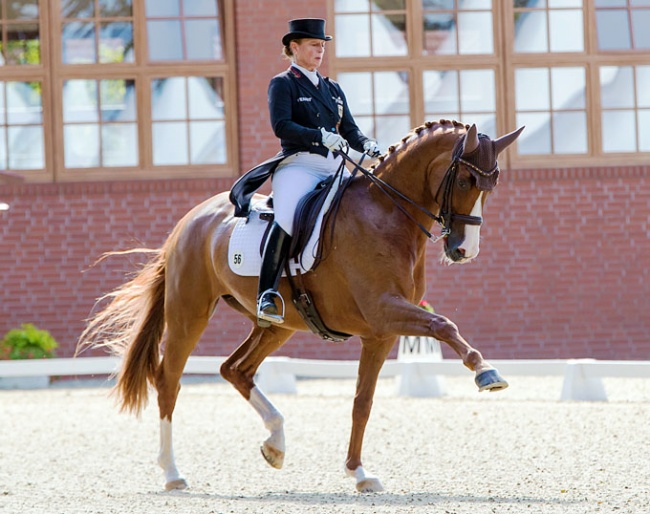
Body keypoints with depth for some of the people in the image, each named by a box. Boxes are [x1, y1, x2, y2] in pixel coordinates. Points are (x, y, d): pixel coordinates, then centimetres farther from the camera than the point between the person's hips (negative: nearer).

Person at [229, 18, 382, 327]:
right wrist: (322, 136, -23)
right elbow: (281, 125, -10)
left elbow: (349, 129, 18)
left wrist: (368, 146, -5)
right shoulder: (283, 84, 5)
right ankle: (267, 296, -36)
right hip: (298, 165, -7)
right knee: (286, 220, -33)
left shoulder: (332, 90, 24)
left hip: (335, 168, 7)